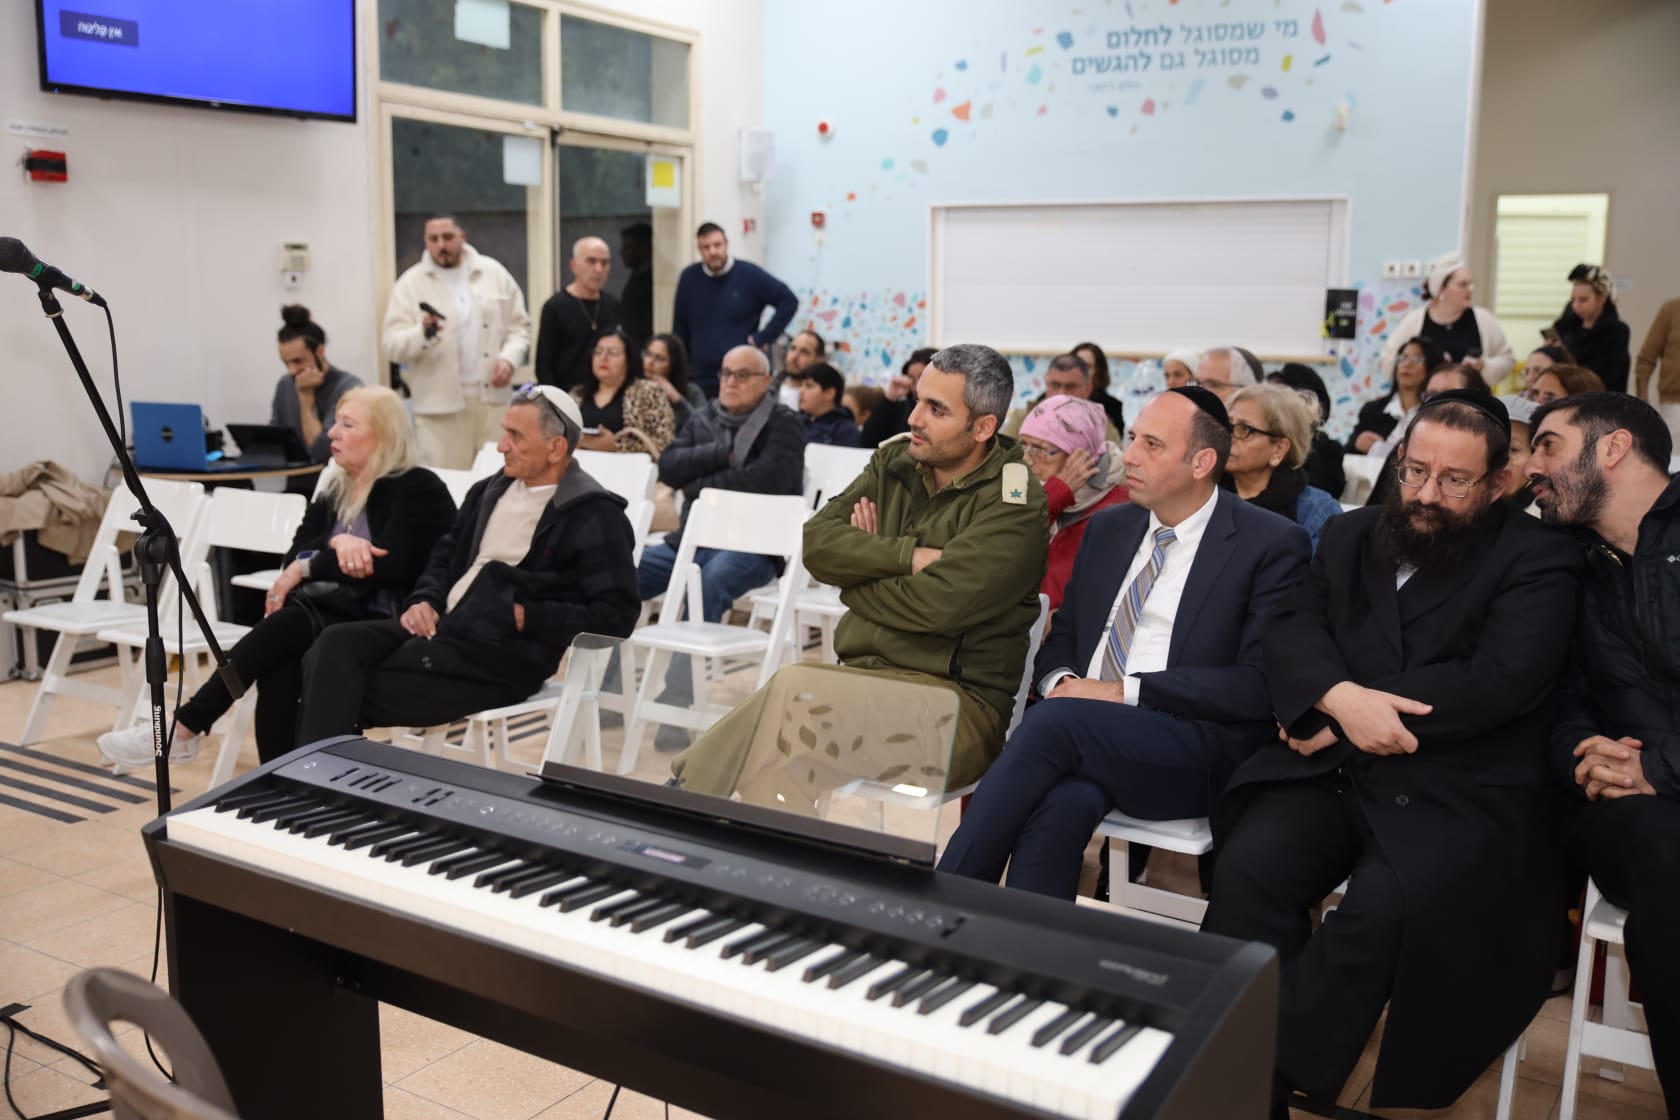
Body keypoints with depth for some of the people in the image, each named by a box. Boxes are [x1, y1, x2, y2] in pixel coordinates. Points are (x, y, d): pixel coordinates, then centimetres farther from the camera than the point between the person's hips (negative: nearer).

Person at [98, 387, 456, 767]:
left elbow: (390, 565, -17)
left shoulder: (418, 489, -3)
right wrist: (335, 543, -16)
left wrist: (307, 569, -11)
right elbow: (296, 555, 6)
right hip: (328, 614, 6)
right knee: (278, 676, -29)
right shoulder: (336, 488, 18)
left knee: (285, 624, -32)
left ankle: (183, 728, -23)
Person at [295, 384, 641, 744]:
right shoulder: (490, 490, 16)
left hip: (502, 655, -7)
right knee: (337, 645, -18)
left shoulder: (594, 516, -7)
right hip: (440, 625, 8)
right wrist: (424, 600, 4)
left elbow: (616, 616, -13)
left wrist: (524, 617, -16)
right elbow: (446, 552, 26)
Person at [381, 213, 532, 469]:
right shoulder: (410, 284, 1)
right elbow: (392, 344, -5)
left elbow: (518, 326, 12)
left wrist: (509, 358, -7)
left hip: (492, 398, 2)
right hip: (440, 404, -2)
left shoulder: (494, 273, 7)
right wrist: (423, 334, -26)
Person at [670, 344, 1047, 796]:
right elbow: (817, 542, -1)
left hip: (954, 698, -5)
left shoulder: (1014, 504, -8)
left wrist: (863, 561, -3)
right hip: (862, 674, 5)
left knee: (792, 690, -29)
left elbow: (936, 604, -20)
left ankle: (689, 794, -16)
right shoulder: (894, 462, 12)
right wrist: (910, 556, -13)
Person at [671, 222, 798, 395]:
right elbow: (679, 329, 13)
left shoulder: (750, 274, -3)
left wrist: (763, 337, -4)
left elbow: (788, 301, 0)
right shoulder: (689, 277, 5)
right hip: (698, 381, 3)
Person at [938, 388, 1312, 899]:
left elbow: (1261, 684, -9)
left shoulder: (1272, 544, -1)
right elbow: (1062, 636, 22)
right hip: (1085, 736, 4)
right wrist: (1060, 682, -3)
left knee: (1053, 721, -31)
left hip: (1194, 752, -4)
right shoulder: (1108, 527, 17)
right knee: (1061, 804, -33)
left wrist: (1126, 692, -15)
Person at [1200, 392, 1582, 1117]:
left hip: (1459, 792, -3)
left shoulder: (1537, 562, 1)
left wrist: (1339, 720, -12)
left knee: (1388, 903, -32)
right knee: (1248, 865, -24)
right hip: (1332, 771, 4)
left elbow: (1499, 681, -13)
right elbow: (1292, 629, 5)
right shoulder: (1349, 536, 17)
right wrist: (1341, 699, -19)